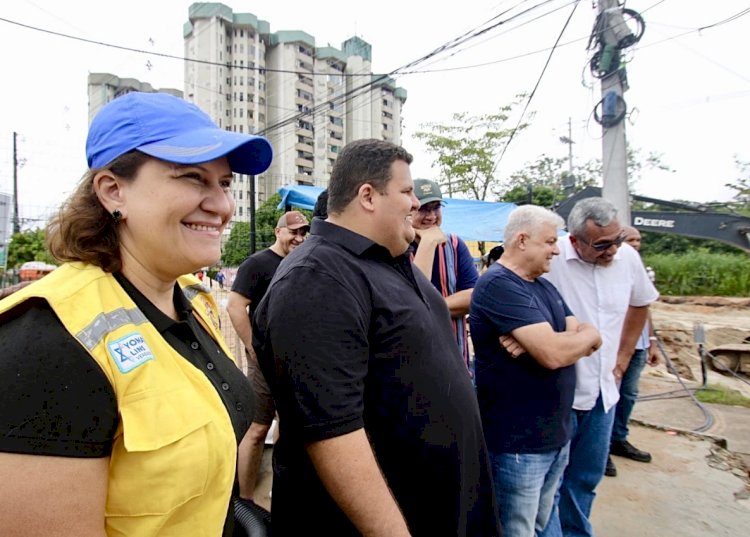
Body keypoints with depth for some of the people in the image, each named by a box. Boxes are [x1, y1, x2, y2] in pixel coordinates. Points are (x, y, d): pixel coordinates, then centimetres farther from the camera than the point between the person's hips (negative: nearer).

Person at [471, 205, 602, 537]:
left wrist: (536, 340, -17)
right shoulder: (499, 284, -20)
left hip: (556, 434, 9)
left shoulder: (544, 285, 11)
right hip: (517, 442, -8)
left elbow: (580, 339, 3)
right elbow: (553, 354, -28)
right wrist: (590, 335, -7)